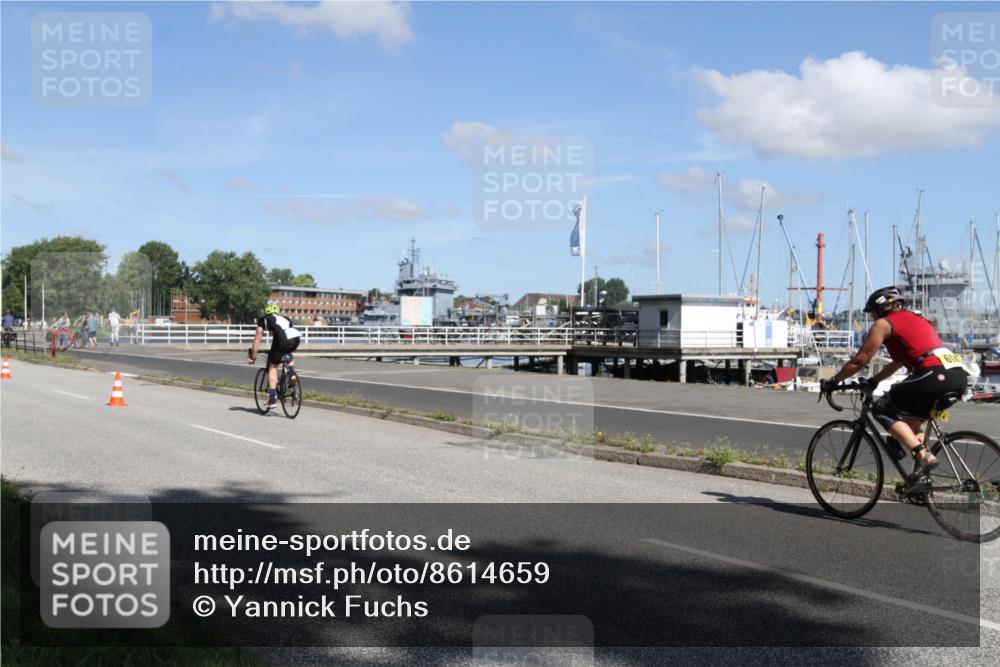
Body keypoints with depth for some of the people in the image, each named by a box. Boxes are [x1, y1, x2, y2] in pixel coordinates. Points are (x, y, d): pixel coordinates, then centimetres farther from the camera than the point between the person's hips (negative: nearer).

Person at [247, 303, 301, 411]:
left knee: (272, 367, 11)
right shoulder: (284, 318, 37)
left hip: (282, 339, -4)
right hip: (296, 338, 4)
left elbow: (257, 340, 27)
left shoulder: (263, 320, 27)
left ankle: (272, 399, 4)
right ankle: (292, 373, 12)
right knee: (287, 354, 38)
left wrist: (253, 357, 36)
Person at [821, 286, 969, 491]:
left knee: (882, 410, 3)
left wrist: (833, 382, 19)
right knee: (910, 418, 26)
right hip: (960, 375, 9)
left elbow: (860, 360, 8)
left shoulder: (884, 323, 8)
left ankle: (923, 456, -13)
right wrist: (873, 381, 47)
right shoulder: (915, 319, 32)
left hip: (934, 374, -9)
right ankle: (922, 474, 14)